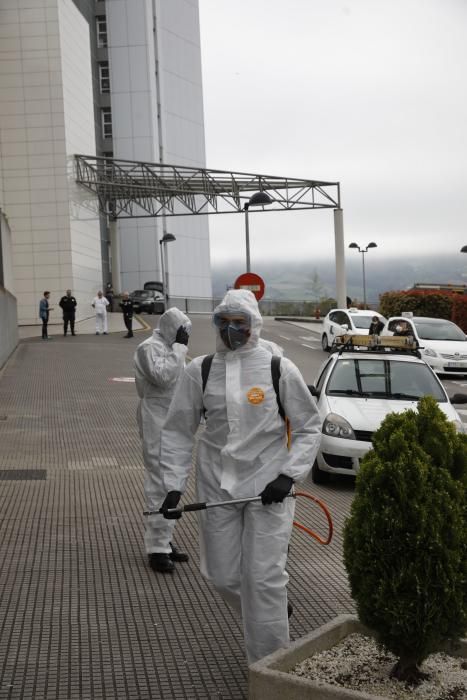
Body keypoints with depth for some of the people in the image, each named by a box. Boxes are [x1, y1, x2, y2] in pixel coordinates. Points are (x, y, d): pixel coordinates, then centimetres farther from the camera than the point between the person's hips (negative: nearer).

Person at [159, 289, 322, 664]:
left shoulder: (280, 369, -5)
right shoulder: (200, 371, 1)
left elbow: (309, 428, 2)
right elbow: (178, 431, 6)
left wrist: (288, 475, -10)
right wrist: (174, 485, -3)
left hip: (268, 486, -3)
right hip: (217, 485, 3)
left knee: (264, 577, -4)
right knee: (222, 575, 10)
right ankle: (273, 610, 41)